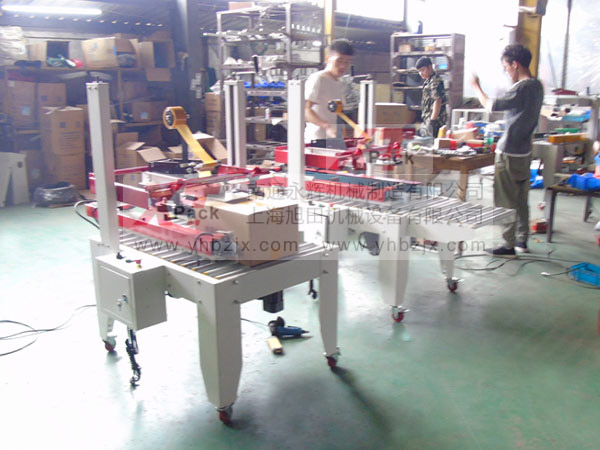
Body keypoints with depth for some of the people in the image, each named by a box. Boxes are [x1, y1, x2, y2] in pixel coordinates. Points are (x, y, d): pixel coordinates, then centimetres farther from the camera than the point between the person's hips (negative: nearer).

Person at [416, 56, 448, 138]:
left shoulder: (435, 81, -15)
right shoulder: (428, 81, 15)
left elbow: (437, 101, -21)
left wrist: (432, 120, -24)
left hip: (435, 120, -10)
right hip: (428, 119, 10)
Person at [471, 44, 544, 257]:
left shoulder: (522, 88, -20)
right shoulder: (537, 86, 10)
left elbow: (491, 106, -20)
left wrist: (476, 87, -7)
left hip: (509, 154, -9)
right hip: (524, 151, 9)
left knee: (506, 202, -1)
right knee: (521, 199, 16)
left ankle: (509, 245, 5)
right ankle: (522, 240, 26)